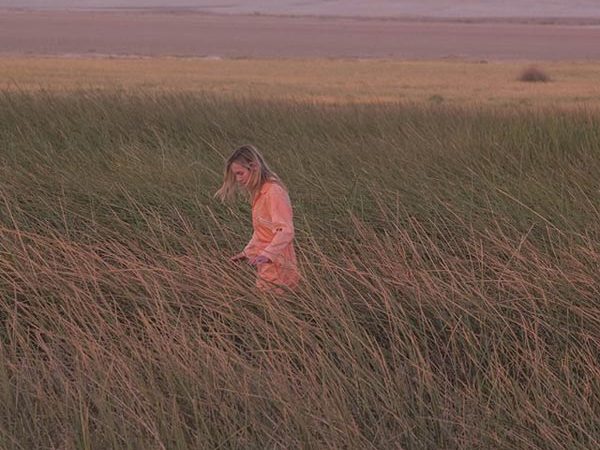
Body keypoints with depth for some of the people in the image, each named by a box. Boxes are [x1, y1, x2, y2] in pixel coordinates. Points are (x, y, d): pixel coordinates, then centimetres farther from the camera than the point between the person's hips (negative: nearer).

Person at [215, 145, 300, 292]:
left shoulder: (274, 192, -15)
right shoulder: (259, 193, 13)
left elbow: (286, 231, -24)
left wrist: (266, 254, -34)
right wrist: (247, 252, 21)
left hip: (276, 267, -9)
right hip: (266, 267, 9)